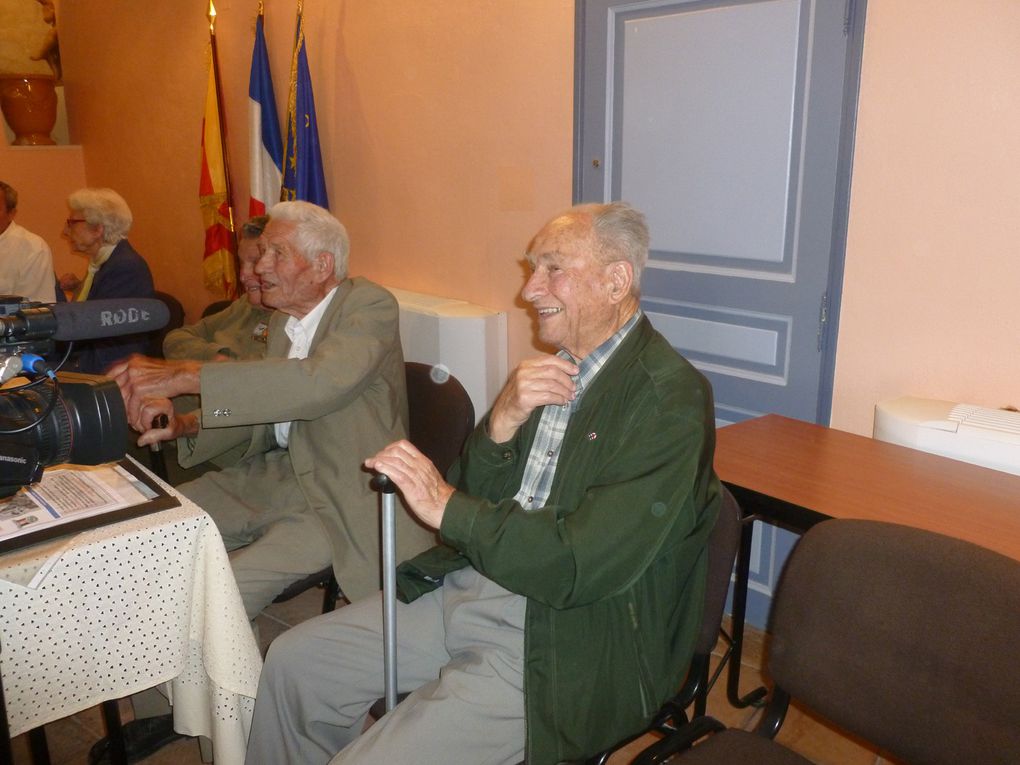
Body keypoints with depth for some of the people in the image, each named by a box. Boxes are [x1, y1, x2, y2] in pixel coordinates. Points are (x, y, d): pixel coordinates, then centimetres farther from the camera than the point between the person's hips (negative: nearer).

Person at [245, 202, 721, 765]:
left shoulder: (670, 396, -17)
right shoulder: (550, 369, 7)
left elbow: (587, 564, -23)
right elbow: (479, 495, 7)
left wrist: (448, 507, -16)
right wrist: (502, 420, -13)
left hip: (559, 643, -7)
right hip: (469, 590, 8)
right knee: (292, 662, 8)